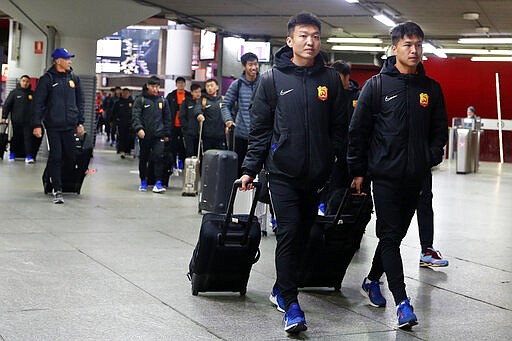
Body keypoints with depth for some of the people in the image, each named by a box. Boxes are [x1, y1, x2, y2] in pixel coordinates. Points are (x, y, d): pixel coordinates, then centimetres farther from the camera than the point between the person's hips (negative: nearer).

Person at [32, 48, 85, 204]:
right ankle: (57, 190, -1)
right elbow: (38, 103, -2)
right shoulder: (47, 79, -2)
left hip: (70, 126, 3)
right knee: (55, 157, -5)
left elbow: (80, 101, 16)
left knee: (70, 156, 1)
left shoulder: (74, 78, 11)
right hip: (53, 125, -3)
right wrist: (37, 125, -8)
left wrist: (80, 122, 11)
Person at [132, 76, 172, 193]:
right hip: (144, 135, -1)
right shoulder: (140, 100, 0)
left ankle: (158, 182, -10)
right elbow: (135, 116, -7)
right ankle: (143, 181, 22)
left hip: (158, 135, 1)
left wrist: (167, 134, 11)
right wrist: (139, 128, -22)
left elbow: (167, 118, 14)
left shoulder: (163, 101, 9)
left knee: (159, 157, -12)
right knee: (143, 158, 9)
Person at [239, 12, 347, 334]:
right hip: (283, 172, -3)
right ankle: (290, 302, -4)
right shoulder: (273, 79, 0)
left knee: (303, 233, 11)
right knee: (288, 233, -8)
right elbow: (260, 128, 2)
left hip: (317, 174, 3)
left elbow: (340, 127, 7)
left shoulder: (330, 79, 5)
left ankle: (281, 289, 28)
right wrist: (250, 169, -1)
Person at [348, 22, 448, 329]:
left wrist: (431, 158, -3)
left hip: (416, 177, 4)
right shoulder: (377, 85, -3)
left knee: (396, 234, 13)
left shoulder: (431, 88, 7)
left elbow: (439, 130, 13)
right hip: (385, 174, -4)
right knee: (390, 235, -6)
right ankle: (402, 301, -5)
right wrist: (358, 171, -3)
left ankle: (373, 281, 32)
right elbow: (358, 129, -2)